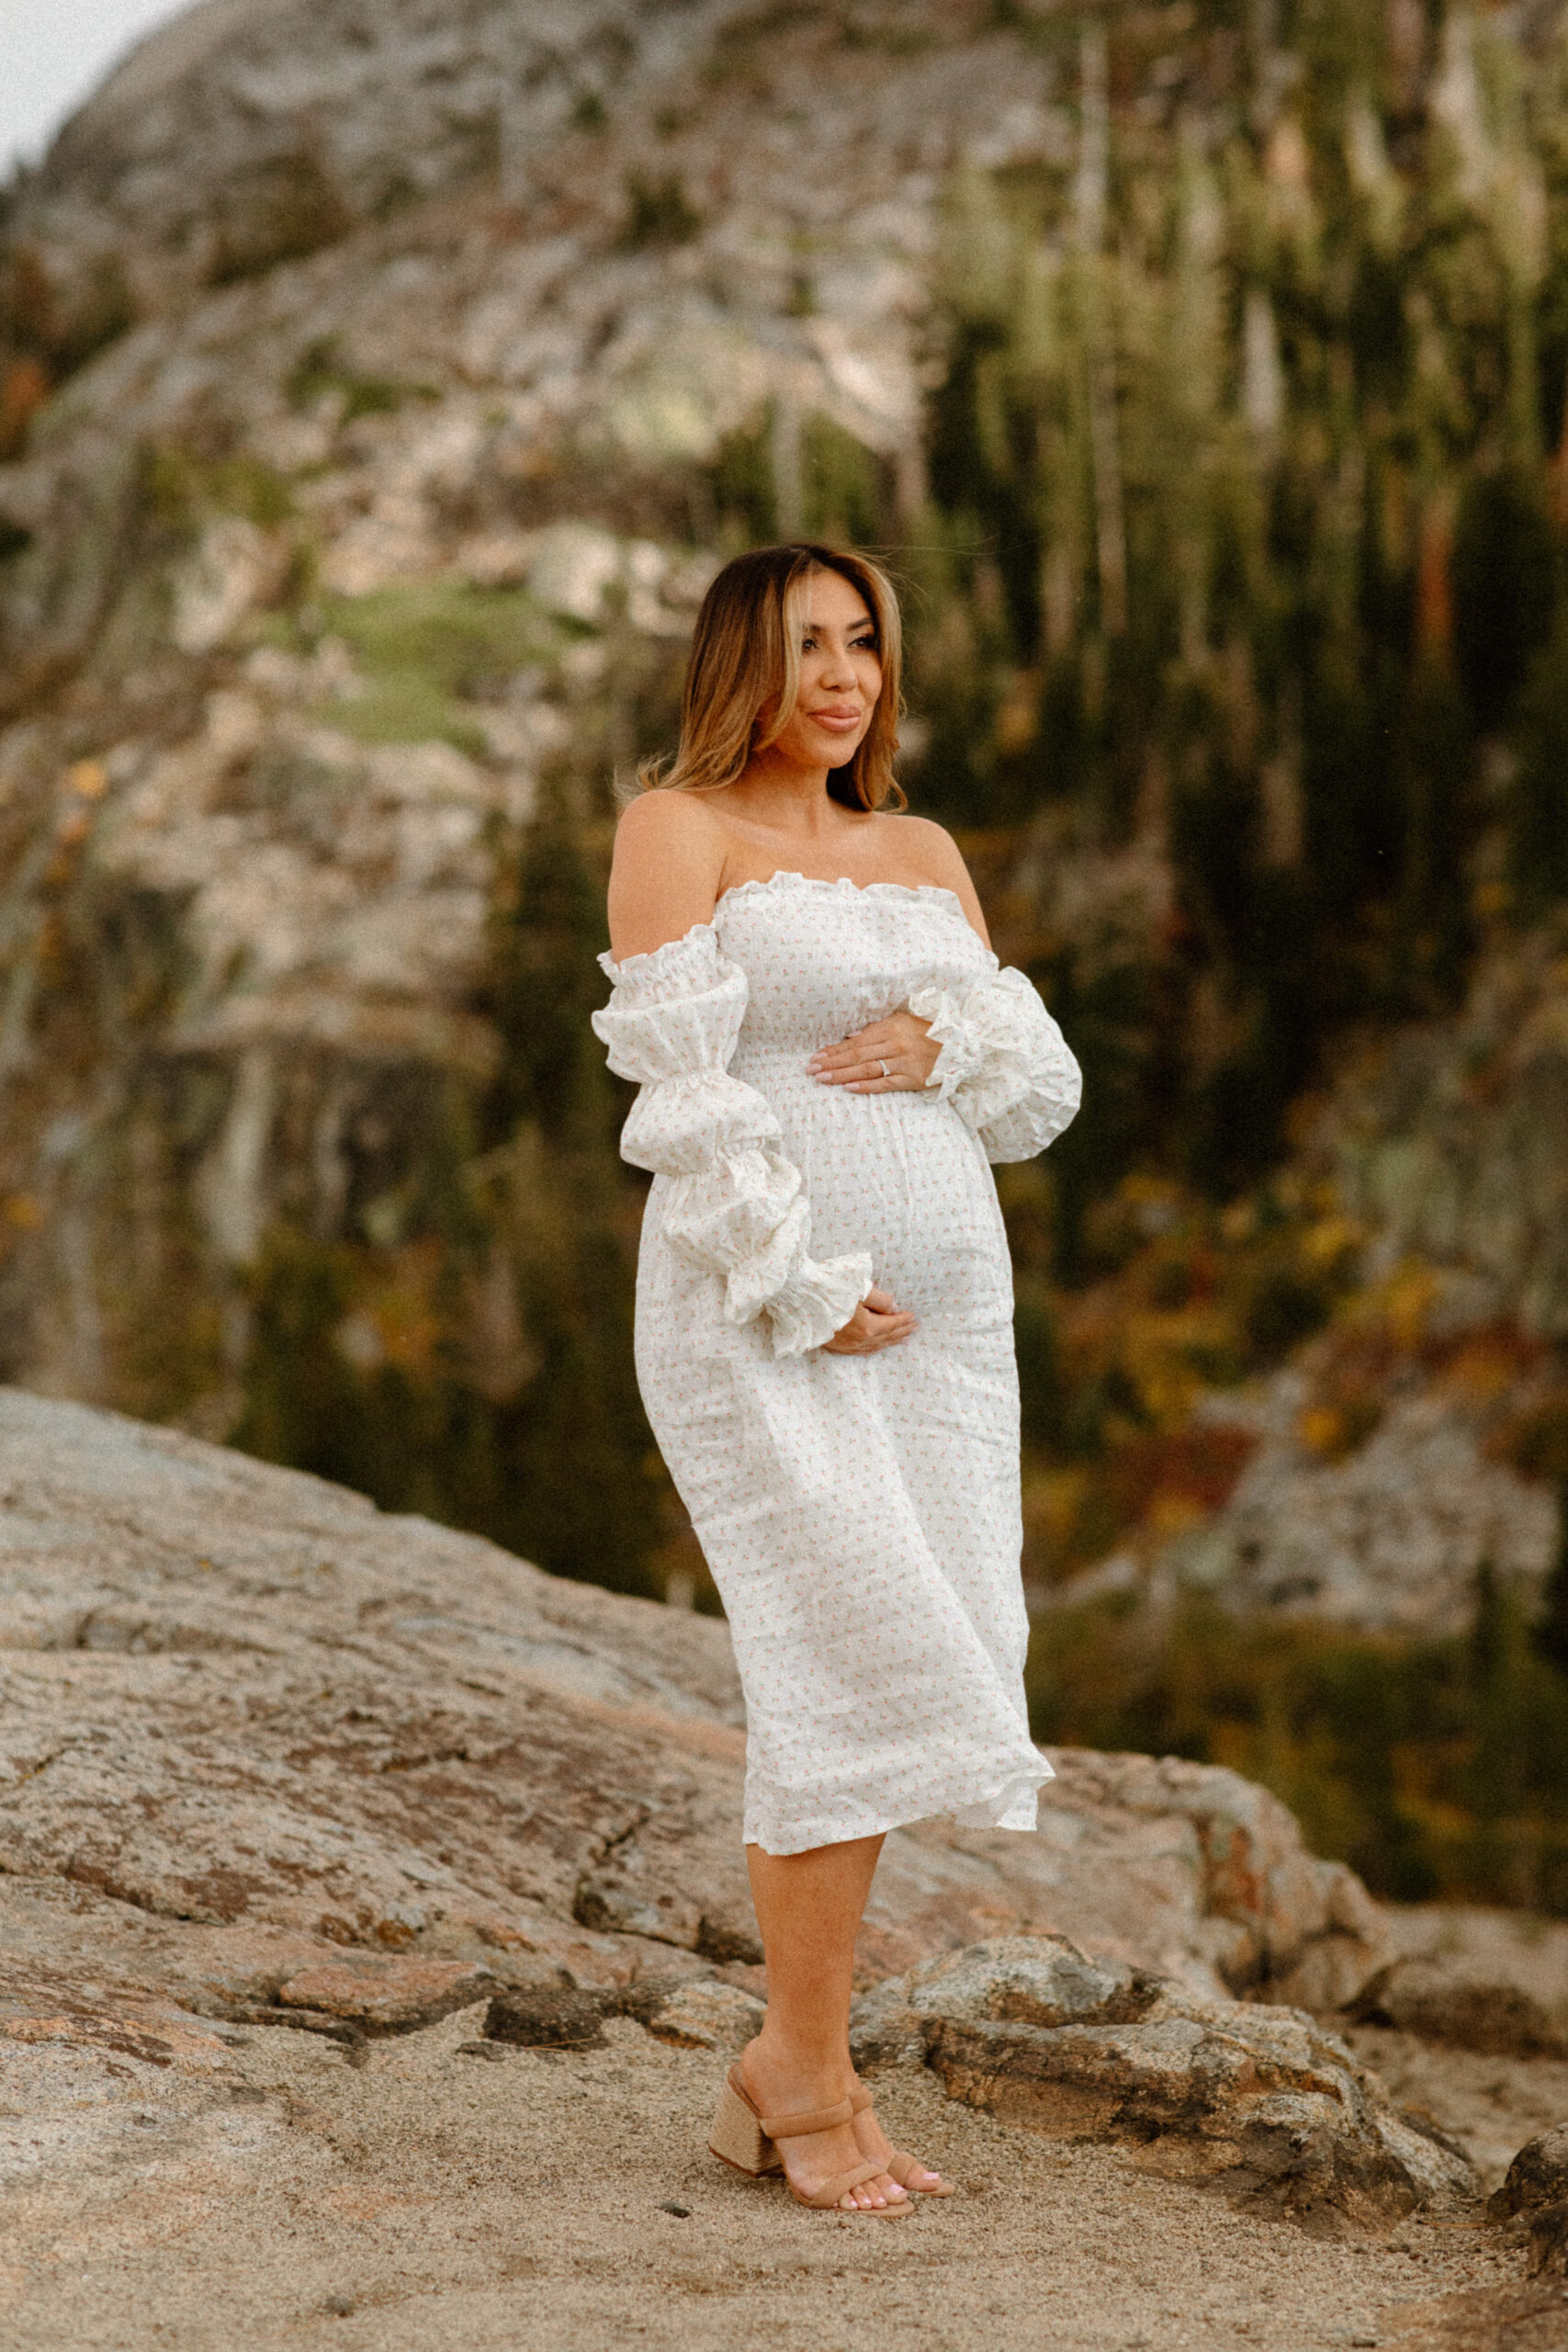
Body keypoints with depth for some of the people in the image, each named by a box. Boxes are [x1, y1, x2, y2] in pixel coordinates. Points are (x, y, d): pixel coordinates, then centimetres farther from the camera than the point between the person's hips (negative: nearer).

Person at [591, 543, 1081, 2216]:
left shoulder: (924, 856, 18)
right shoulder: (676, 829, 0)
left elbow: (1040, 1093, 14)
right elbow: (681, 1093, -11)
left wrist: (945, 1039, -8)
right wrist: (802, 1290, -16)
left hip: (940, 1313, 6)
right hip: (754, 1314, -6)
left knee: (894, 1691, 4)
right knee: (865, 1672, -14)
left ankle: (793, 2080, 14)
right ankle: (800, 2067, 2)